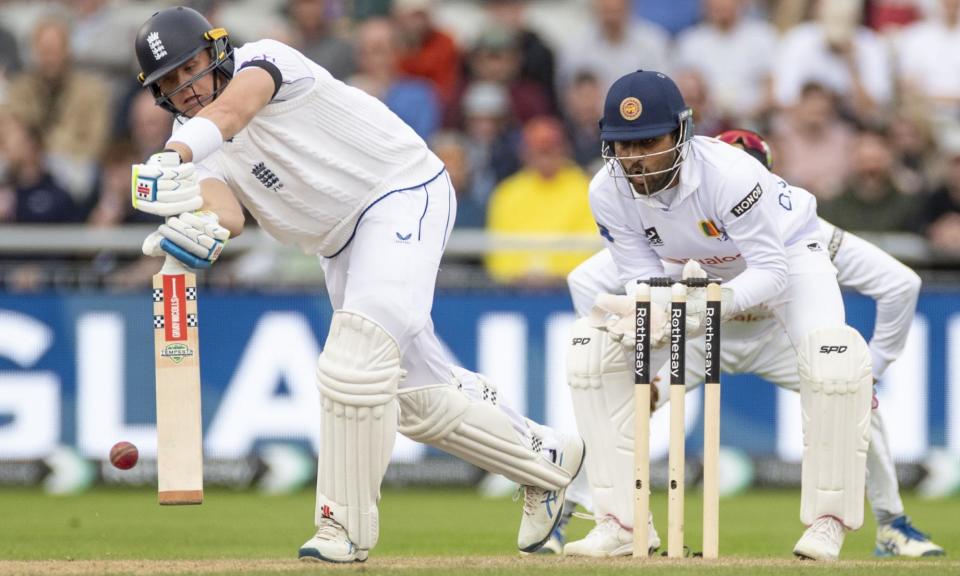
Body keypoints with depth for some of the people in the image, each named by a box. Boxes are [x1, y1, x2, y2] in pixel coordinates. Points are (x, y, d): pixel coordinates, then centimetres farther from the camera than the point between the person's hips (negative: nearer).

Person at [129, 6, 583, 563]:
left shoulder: (263, 59, -15)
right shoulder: (191, 147, 1)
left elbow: (228, 111, -40)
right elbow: (227, 212, -21)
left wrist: (177, 156, -61)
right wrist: (204, 228, -46)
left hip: (404, 190, -8)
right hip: (342, 242, 8)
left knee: (356, 360, -26)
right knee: (416, 395, 10)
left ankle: (347, 527, -20)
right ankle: (546, 461, 30)